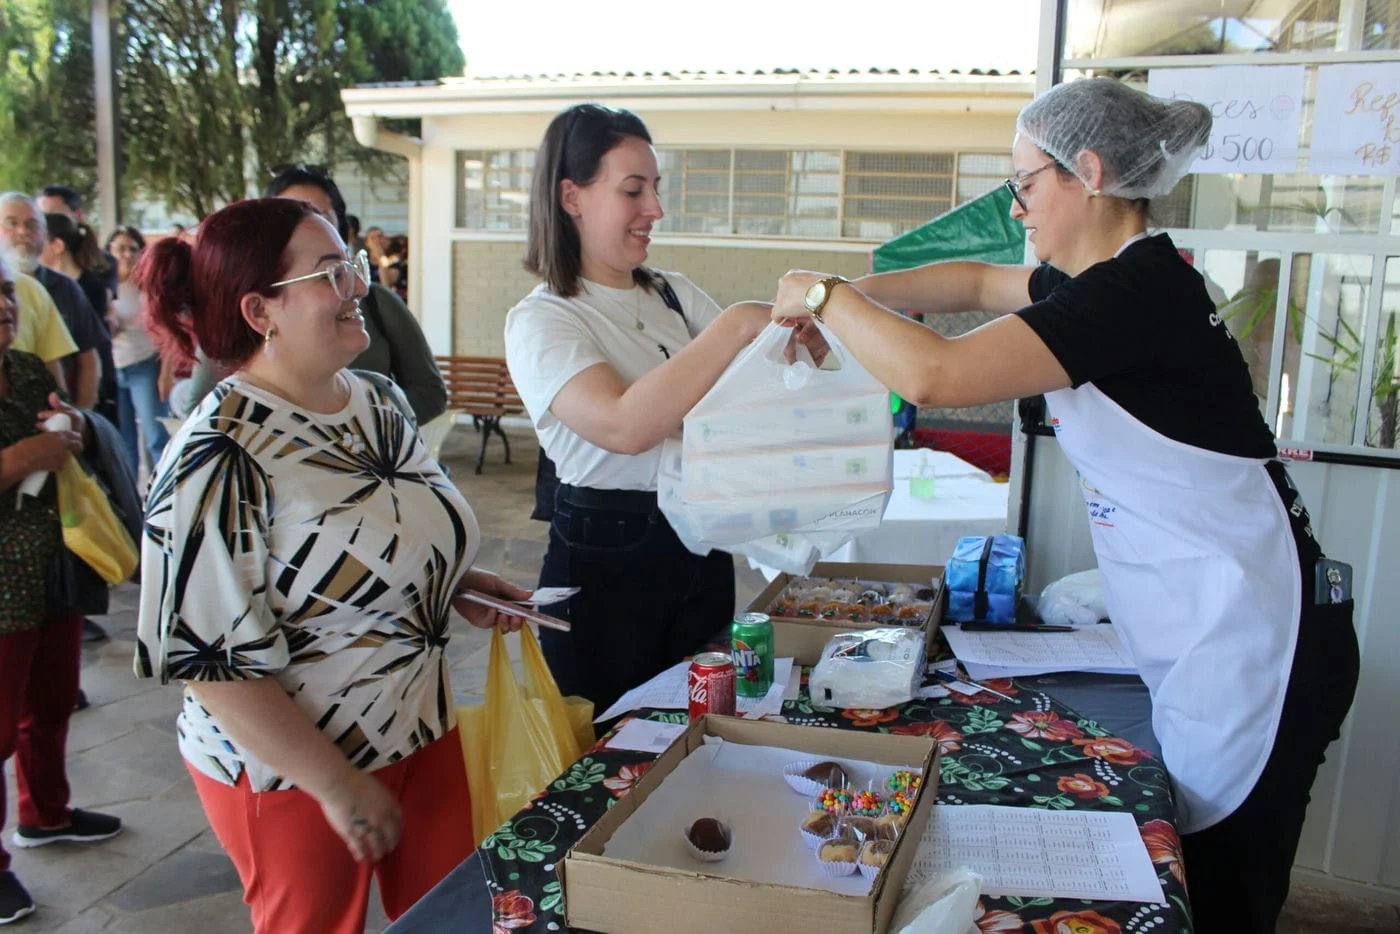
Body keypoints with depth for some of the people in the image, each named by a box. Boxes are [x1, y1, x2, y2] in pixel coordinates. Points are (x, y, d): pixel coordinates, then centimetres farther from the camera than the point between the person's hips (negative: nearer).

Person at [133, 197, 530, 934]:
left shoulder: (380, 401, 1)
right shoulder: (218, 461, -23)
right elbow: (213, 660, -22)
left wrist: (455, 582, -1)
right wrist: (337, 785, -19)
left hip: (424, 733, 7)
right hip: (291, 770, -6)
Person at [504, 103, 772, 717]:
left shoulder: (674, 295, 7)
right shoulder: (539, 321, -12)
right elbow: (625, 424, -30)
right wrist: (738, 325, -31)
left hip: (702, 545, 6)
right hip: (605, 558, -6)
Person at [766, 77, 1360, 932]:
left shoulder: (1136, 289, -22)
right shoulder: (1118, 276, 9)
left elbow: (936, 375, -29)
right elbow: (978, 283, 23)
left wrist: (826, 295, -13)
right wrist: (848, 299, 11)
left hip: (1249, 642, -9)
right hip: (1210, 633, 9)